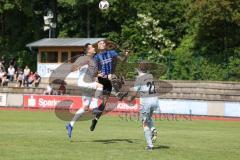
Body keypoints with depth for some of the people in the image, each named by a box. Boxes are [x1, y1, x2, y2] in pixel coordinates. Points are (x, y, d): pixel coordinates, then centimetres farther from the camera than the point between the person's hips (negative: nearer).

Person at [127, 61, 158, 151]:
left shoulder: (139, 78, -7)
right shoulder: (150, 76, 11)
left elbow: (134, 94, -8)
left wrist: (130, 98, 15)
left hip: (145, 101, -6)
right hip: (155, 99, 6)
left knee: (145, 123, 6)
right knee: (148, 117, 30)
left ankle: (150, 145, 0)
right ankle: (153, 130, 1)